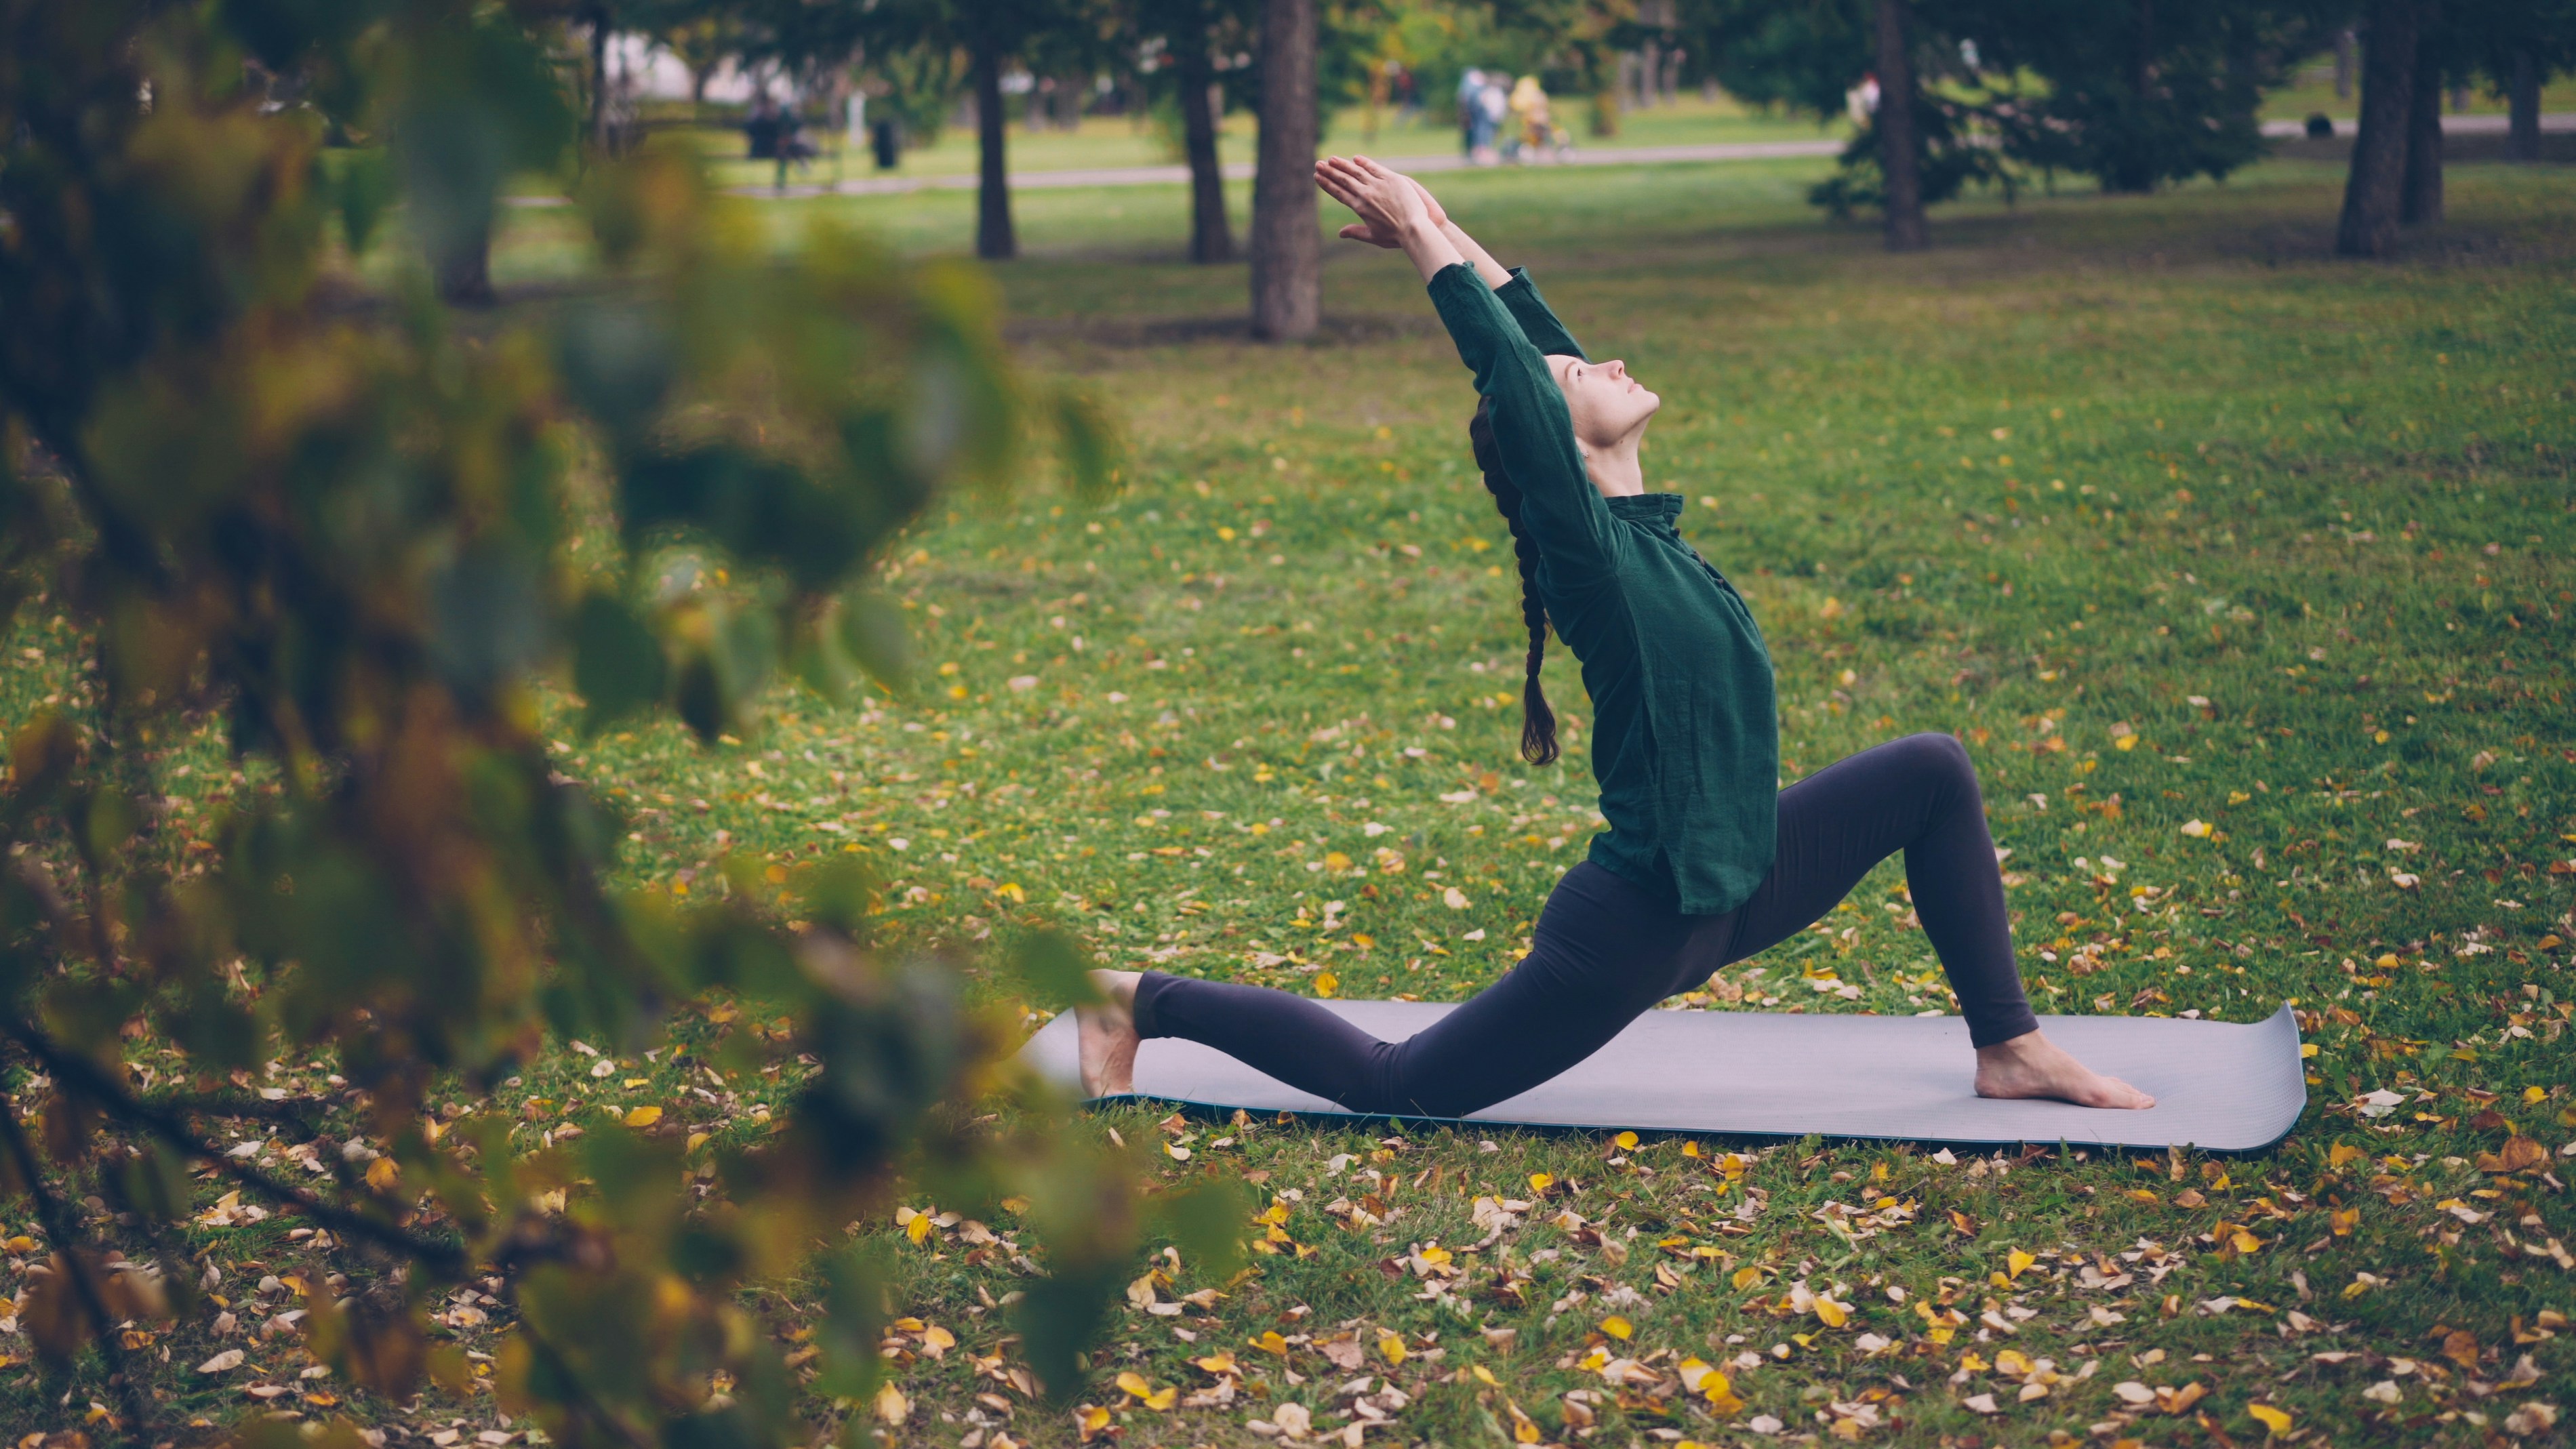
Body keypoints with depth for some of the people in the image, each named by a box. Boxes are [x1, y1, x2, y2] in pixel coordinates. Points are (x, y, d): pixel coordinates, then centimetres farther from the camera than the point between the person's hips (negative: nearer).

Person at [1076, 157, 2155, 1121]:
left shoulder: (1638, 523, 5)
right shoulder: (1588, 549, -18)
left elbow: (1544, 340, 8)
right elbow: (1517, 379, -26)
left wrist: (1450, 239, 10)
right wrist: (1429, 243, -18)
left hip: (1725, 883, 9)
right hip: (1641, 920, -9)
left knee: (1933, 772, 6)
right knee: (1394, 1085, -1)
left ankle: (2010, 1050, 9)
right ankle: (1146, 1003, 14)